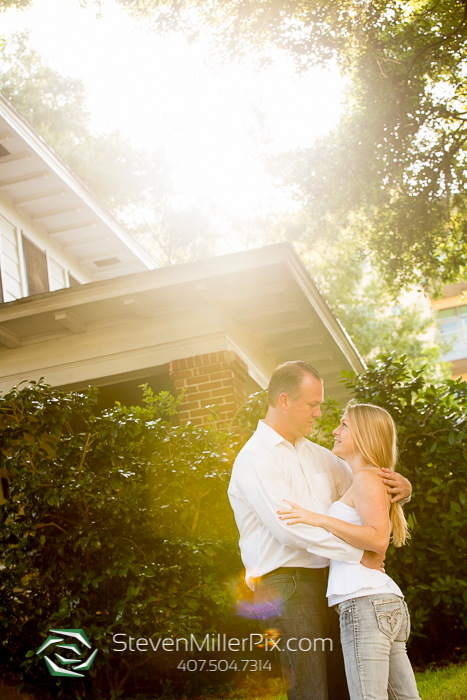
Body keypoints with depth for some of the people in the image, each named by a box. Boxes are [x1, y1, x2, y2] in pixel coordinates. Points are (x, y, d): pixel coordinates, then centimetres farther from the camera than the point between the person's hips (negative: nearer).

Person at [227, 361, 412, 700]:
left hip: (322, 581, 8)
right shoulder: (255, 459, -10)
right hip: (284, 584, -8)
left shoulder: (317, 455, 15)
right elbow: (290, 528, -20)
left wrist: (400, 488, -1)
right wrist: (358, 553, -17)